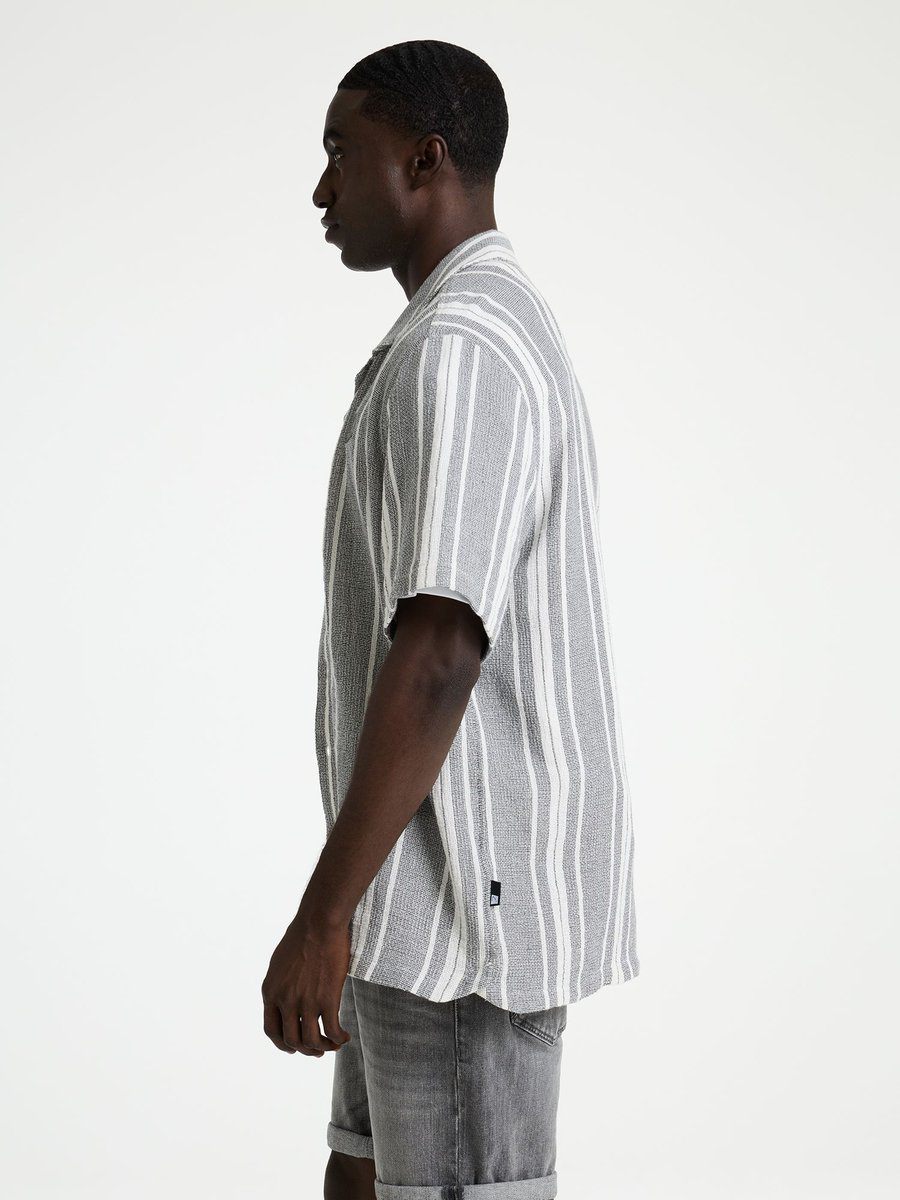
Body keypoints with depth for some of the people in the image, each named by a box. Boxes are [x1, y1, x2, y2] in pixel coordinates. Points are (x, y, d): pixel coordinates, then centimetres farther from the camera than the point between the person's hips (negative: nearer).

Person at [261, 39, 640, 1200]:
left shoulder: (457, 353, -19)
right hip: (447, 890, 11)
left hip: (466, 896, -11)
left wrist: (321, 915, -26)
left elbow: (436, 657, -27)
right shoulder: (495, 346, 16)